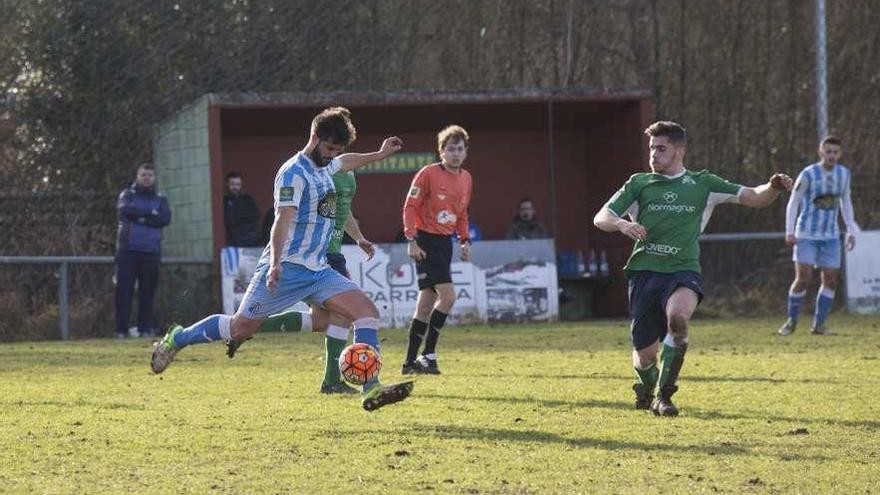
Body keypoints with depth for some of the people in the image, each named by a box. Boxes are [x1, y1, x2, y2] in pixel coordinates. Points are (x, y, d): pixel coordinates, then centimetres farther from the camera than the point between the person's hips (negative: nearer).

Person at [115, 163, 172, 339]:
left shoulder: (160, 199, 17)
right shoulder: (127, 195, 11)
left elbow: (165, 218, -2)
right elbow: (125, 209, -11)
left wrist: (141, 218, -10)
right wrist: (151, 213, -6)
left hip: (151, 251, 2)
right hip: (128, 250, -2)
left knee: (148, 291, 0)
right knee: (124, 290, -6)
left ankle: (145, 329, 3)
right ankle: (121, 330, -6)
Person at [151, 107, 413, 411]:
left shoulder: (325, 167, 14)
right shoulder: (294, 173, -14)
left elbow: (347, 162, 41)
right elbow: (283, 220, -26)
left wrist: (380, 155, 48)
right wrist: (275, 263, -36)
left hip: (318, 271, 8)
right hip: (288, 269, -8)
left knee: (367, 312, -11)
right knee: (240, 327, -1)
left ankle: (371, 391, -17)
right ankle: (176, 340, 25)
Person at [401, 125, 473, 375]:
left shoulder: (466, 179, 11)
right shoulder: (428, 174, -10)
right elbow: (410, 206, -10)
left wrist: (465, 241, 11)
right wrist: (411, 240, -16)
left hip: (445, 242, 7)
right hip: (426, 241, -7)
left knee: (426, 305, 9)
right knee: (448, 296, -18)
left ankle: (411, 362, 13)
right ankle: (428, 355, -11)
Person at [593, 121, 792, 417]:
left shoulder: (702, 184, 9)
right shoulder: (639, 184, 11)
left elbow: (755, 199, 8)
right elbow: (600, 218, 7)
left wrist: (774, 188, -13)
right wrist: (622, 224, -16)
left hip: (683, 270, -2)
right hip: (644, 270, 2)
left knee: (678, 316, -34)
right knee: (645, 352, 0)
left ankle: (664, 395, -20)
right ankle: (645, 389, 37)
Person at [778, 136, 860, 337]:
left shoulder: (844, 174, 2)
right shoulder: (808, 175, -13)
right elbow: (793, 203, -9)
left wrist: (851, 231, 12)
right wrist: (789, 232, -17)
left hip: (830, 237, 5)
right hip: (806, 236, -5)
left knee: (831, 280, 0)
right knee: (803, 278, -11)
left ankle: (818, 324, 9)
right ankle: (791, 321, 6)